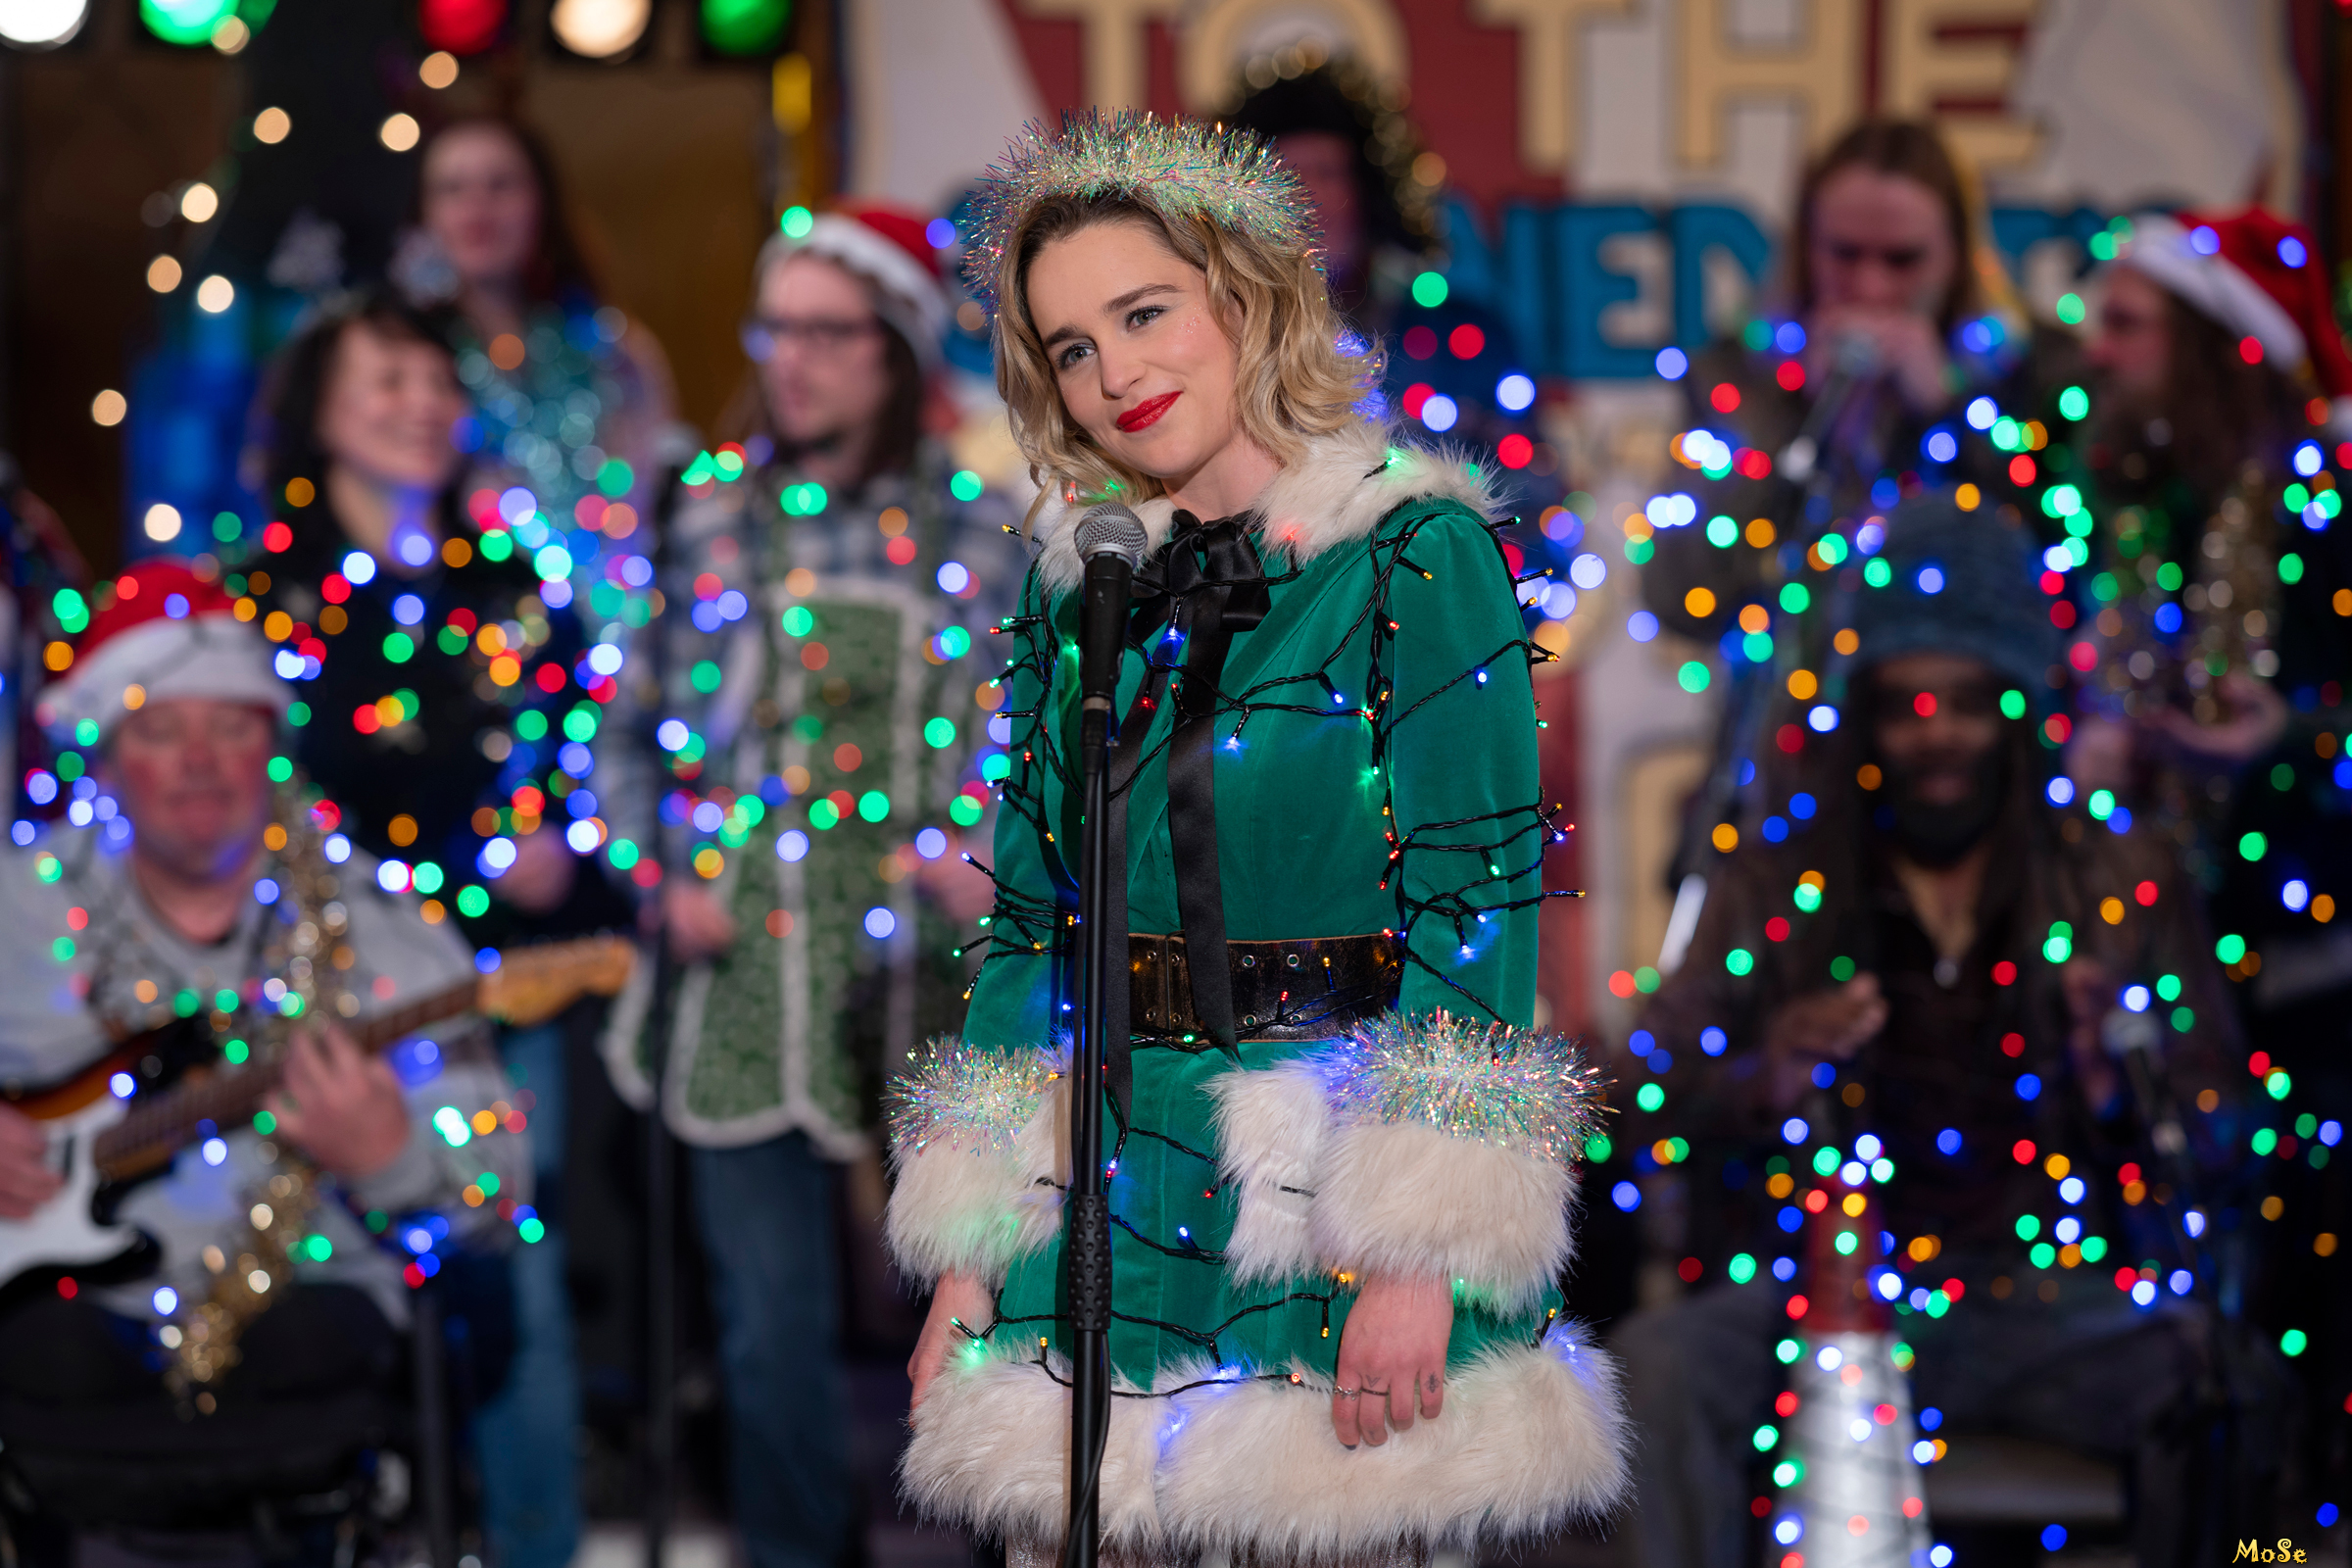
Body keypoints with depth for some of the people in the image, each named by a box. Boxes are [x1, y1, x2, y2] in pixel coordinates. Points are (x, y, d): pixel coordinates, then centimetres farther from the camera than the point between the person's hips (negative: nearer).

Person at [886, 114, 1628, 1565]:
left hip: (1321, 1180, -5)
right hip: (1103, 1197, 5)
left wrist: (1420, 1253, -18)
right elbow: (1028, 920, 13)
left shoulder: (1416, 556, -6)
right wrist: (965, 1253, 8)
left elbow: (1479, 903, -12)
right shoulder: (1076, 585, 10)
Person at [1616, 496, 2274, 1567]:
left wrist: (2134, 1068, -16)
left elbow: (2221, 1139, 7)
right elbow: (1650, 1101, 3)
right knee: (1661, 1366, -28)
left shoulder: (2122, 876, 8)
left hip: (2066, 1301, 0)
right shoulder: (1780, 882, 9)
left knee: (2216, 1389, -30)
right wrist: (1763, 1078, -18)